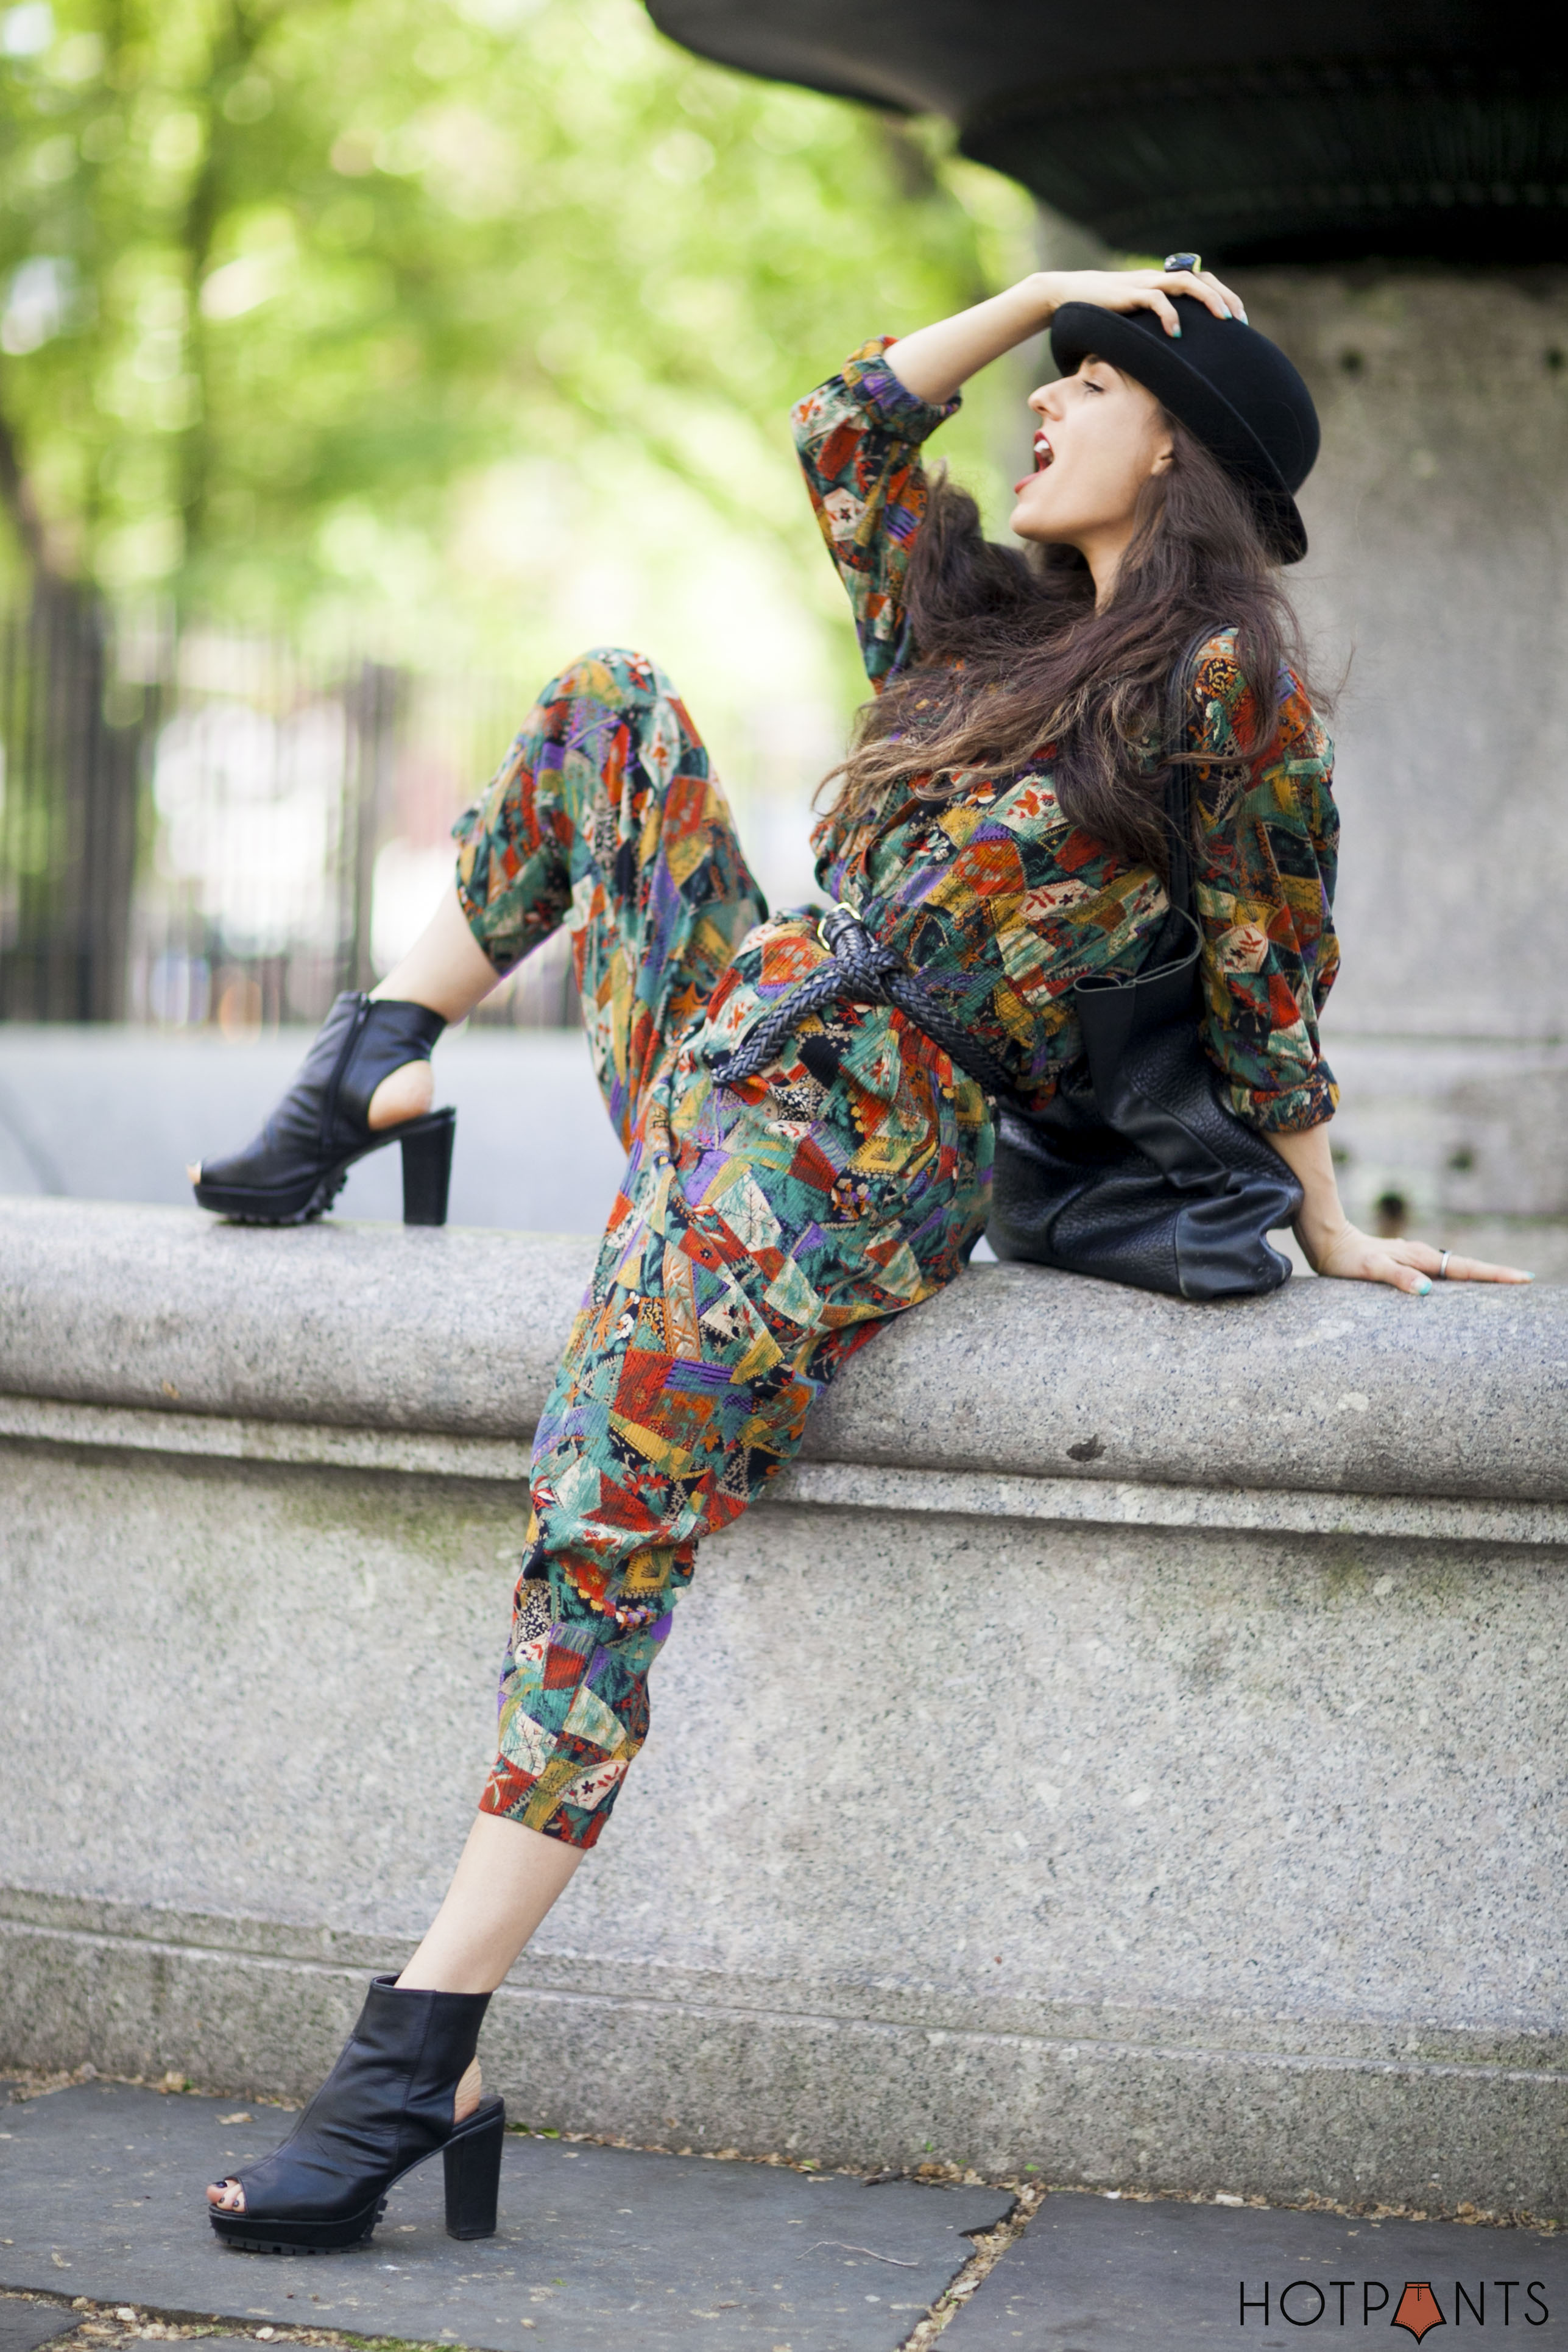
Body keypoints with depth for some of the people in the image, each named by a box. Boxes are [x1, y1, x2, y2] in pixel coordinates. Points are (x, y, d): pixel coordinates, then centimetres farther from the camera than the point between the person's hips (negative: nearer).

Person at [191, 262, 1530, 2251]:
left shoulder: (1221, 685, -8)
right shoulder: (993, 612, 16)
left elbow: (1264, 987, -2)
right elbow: (844, 435, 23)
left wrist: (1331, 1234, 3)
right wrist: (1038, 292, 18)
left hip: (849, 1163, -9)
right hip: (725, 1032, 9)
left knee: (595, 1552, -19)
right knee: (612, 702, 17)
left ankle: (418, 2071, -18)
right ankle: (378, 1062, 14)